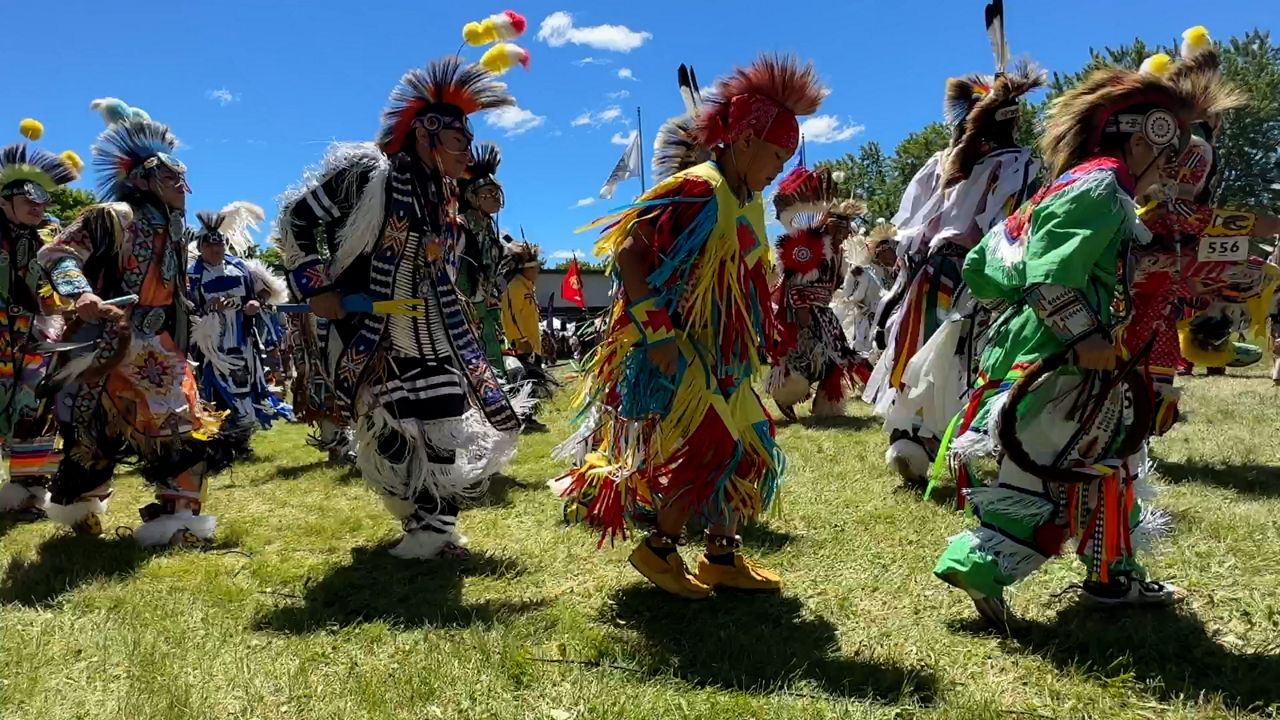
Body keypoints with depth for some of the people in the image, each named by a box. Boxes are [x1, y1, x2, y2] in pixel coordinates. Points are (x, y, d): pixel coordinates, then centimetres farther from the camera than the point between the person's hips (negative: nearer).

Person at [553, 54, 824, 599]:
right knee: (712, 449, -10)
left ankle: (722, 558, 22)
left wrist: (755, 344, 15)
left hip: (721, 353, 10)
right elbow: (629, 255, -22)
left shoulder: (748, 201, 10)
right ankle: (659, 548, 9)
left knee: (747, 450, 11)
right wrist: (657, 335, -25)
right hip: (677, 350, -9)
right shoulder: (698, 191, -18)